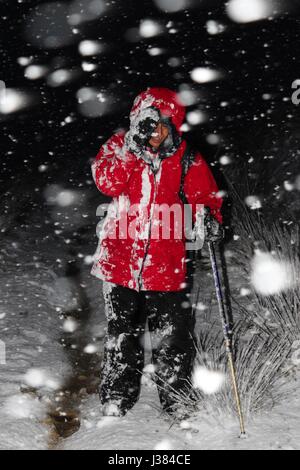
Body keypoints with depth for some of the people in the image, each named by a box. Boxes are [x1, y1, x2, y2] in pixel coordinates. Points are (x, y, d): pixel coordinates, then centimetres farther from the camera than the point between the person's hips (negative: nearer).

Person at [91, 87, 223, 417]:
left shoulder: (188, 161, 2)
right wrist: (133, 146, -22)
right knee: (121, 339, 15)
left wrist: (209, 220, -16)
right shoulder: (119, 147, 2)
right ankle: (115, 405, 32)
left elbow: (206, 198, 6)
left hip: (168, 266, 0)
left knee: (174, 343, 6)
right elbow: (108, 183, -15)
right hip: (121, 262, 1)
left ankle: (177, 407, 26)